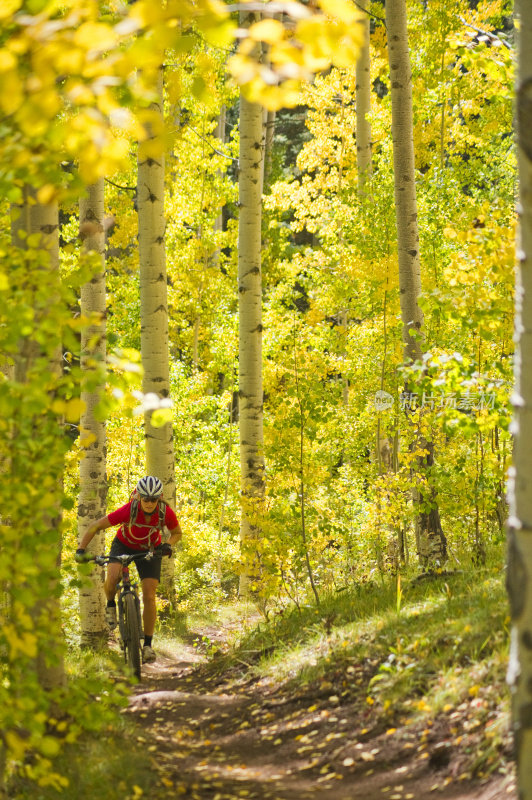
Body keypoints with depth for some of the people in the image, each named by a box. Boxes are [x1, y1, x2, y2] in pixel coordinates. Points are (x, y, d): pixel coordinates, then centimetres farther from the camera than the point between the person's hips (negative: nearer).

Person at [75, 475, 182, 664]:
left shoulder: (167, 513, -27)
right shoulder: (128, 511, -34)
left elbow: (177, 532, -5)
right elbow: (95, 526, -24)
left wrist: (168, 545, -27)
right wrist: (81, 550, -32)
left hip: (149, 550, 1)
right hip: (124, 545, -1)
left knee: (149, 597, -10)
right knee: (112, 578, -32)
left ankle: (147, 644, 1)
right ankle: (111, 604, 2)